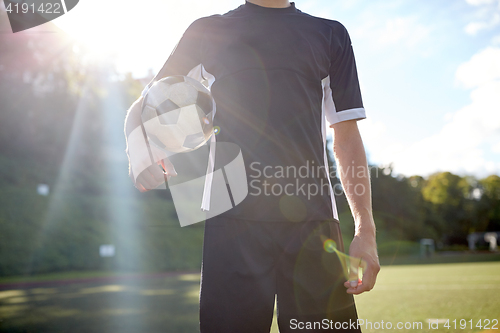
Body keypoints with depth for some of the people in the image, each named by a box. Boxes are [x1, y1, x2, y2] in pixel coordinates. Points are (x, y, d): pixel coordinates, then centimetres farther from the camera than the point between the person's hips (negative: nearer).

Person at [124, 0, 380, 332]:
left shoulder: (331, 34, 18)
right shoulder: (207, 31, 16)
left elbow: (347, 139, 14)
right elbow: (143, 107, 18)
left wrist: (366, 229, 3)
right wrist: (139, 150, -7)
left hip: (313, 220, 1)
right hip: (231, 219, 0)